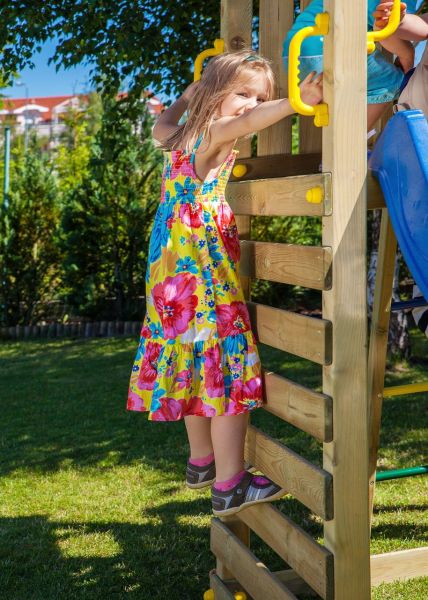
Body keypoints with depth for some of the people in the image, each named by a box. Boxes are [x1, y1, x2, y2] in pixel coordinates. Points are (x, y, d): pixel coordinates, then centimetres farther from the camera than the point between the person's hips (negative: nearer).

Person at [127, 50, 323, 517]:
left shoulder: (183, 138, 14)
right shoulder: (212, 135, -11)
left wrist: (189, 92, 39)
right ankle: (229, 485, -3)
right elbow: (249, 120, -34)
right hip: (203, 269, -10)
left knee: (198, 363, 19)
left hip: (173, 267, 10)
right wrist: (298, 100, -45)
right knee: (226, 365, -7)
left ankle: (202, 461, 32)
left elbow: (160, 126, 38)